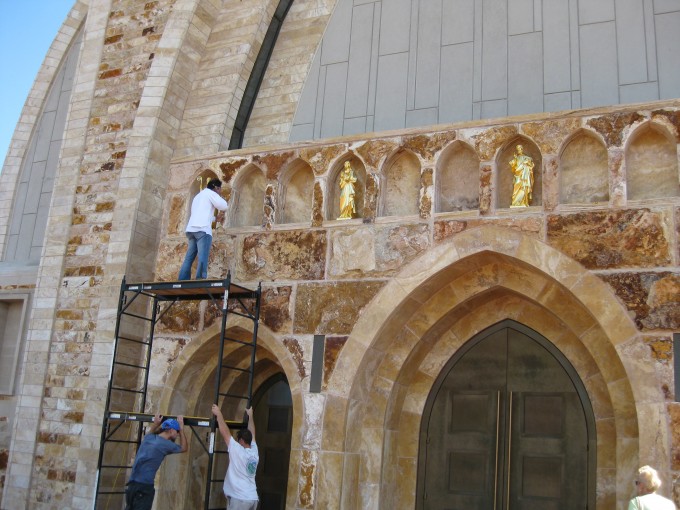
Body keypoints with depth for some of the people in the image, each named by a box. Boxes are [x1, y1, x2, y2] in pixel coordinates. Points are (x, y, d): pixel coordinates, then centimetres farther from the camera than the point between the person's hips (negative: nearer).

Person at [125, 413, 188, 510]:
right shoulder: (166, 444, -8)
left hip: (131, 484, 8)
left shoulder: (148, 438, 13)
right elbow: (183, 448, 11)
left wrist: (156, 423, 49)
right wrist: (181, 428, 14)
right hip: (144, 487, -8)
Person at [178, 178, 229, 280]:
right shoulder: (210, 193, 7)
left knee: (189, 258, 4)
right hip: (202, 229, -8)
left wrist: (215, 218, 33)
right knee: (202, 258, -16)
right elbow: (224, 206, -4)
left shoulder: (198, 196, 33)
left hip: (192, 229, 8)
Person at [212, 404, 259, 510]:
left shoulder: (238, 451, -9)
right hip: (253, 498, 7)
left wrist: (218, 414, 4)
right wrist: (250, 415, 35)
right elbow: (251, 434, 24)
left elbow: (225, 432, -4)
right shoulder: (254, 452, 8)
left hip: (240, 499, -7)